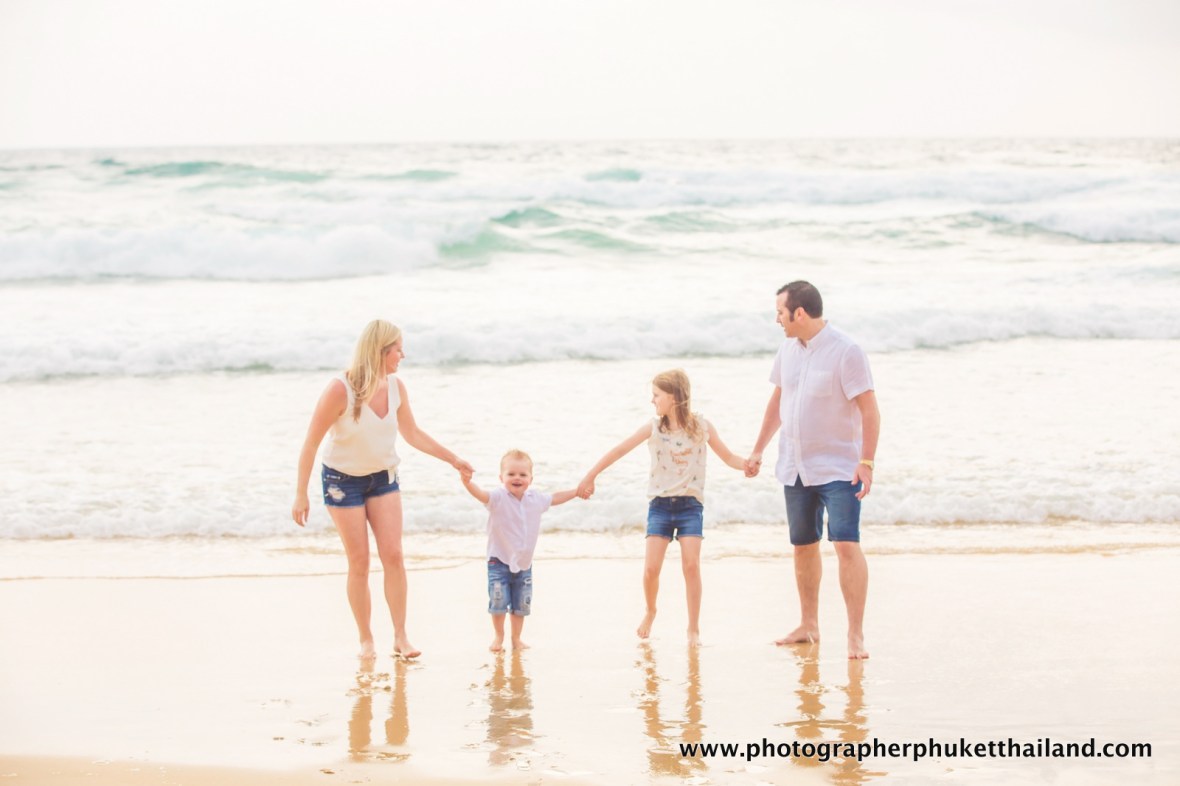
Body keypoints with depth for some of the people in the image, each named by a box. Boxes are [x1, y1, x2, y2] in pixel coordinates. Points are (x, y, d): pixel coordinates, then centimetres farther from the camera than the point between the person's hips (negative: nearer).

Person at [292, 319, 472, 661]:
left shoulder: (396, 387, -8)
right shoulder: (340, 390, -24)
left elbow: (413, 433, 9)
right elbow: (311, 443, -18)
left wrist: (453, 459, 11)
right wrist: (301, 494, -17)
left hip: (383, 478, 4)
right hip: (343, 480, -4)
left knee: (393, 555, -6)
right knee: (359, 562, -2)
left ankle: (401, 636, -1)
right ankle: (366, 640, 10)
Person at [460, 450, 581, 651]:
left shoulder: (536, 499, 1)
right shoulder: (498, 498, -16)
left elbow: (555, 498, 20)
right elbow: (480, 494, -35)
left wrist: (577, 491, 25)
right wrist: (467, 482, -56)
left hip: (524, 563, 4)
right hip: (499, 561, -4)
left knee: (521, 604, 10)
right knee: (498, 602, -6)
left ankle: (516, 638, 27)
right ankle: (499, 636, 15)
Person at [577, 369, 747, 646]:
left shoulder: (701, 426, -1)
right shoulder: (654, 427, -1)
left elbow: (729, 457, 5)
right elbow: (619, 451, 3)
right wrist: (589, 477, 5)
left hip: (690, 504, -1)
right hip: (660, 504, 1)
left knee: (691, 564, -11)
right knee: (651, 567, -7)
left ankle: (694, 629, 0)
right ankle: (650, 611, 22)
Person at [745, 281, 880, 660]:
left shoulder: (846, 352, -15)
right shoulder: (788, 349, 6)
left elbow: (869, 410, -16)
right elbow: (777, 400, 18)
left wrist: (866, 462, -22)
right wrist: (758, 450, 19)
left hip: (838, 469, -7)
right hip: (795, 468, 7)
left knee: (847, 545, -14)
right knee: (803, 546, 13)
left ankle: (856, 635, -11)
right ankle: (808, 625, 26)